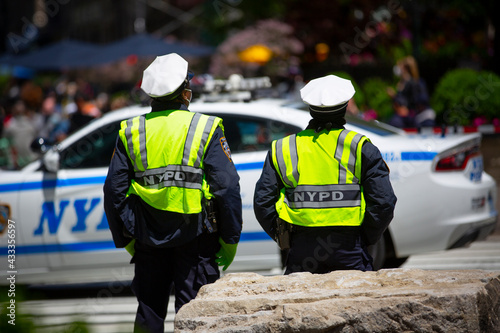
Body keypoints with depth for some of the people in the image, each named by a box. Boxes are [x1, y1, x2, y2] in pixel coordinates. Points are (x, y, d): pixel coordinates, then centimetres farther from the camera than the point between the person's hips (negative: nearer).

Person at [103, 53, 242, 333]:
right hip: (195, 238, -3)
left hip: (149, 239, 3)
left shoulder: (131, 132, 4)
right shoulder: (205, 129, -5)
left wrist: (126, 239, 13)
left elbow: (114, 191, 5)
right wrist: (230, 240, -2)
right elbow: (227, 187, -9)